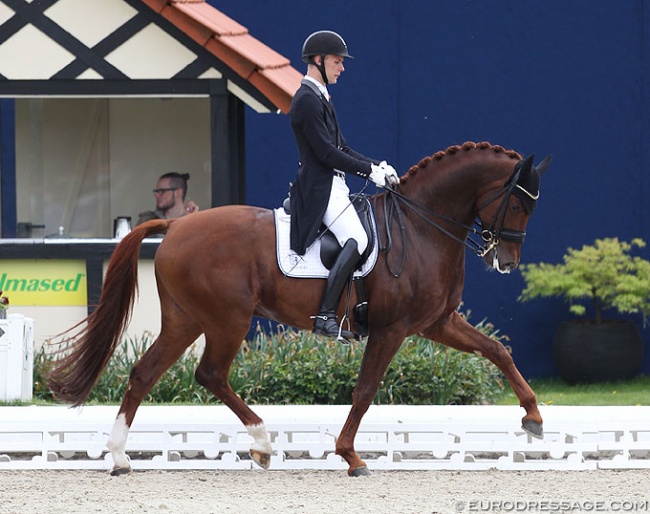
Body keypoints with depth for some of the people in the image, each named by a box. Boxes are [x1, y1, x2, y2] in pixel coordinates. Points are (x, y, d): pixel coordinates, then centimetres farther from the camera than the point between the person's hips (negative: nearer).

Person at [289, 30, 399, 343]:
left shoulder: (319, 98, 20)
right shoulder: (307, 100, -13)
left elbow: (341, 149, 22)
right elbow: (326, 153, -19)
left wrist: (377, 167, 8)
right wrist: (369, 170, -12)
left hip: (334, 187, 11)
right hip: (320, 188, -11)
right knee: (356, 240, -27)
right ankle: (325, 316, -30)